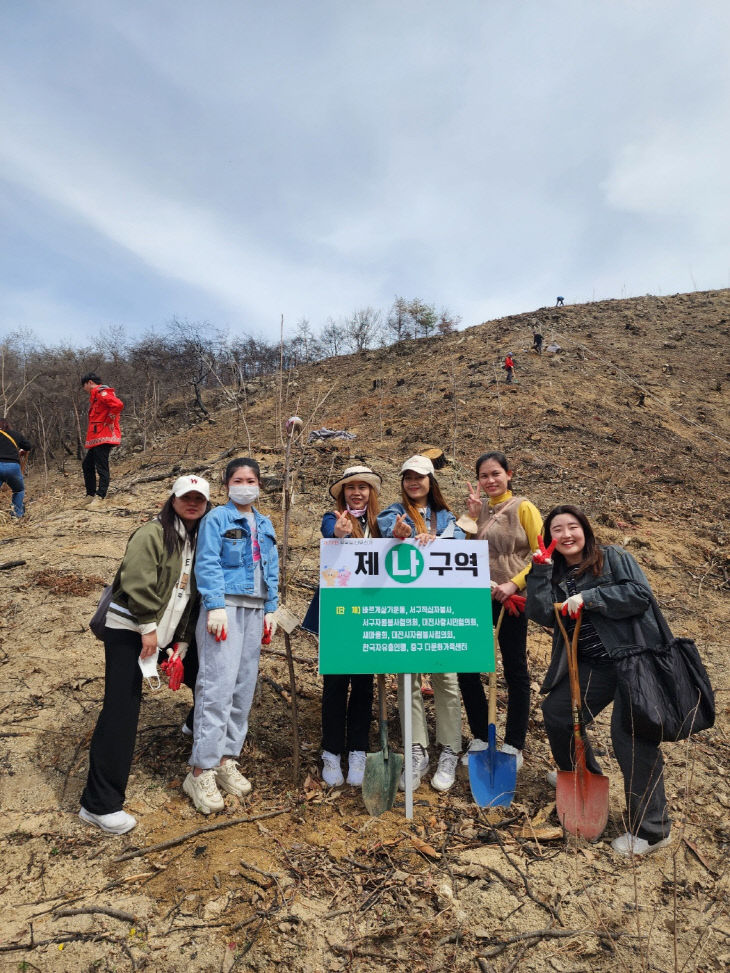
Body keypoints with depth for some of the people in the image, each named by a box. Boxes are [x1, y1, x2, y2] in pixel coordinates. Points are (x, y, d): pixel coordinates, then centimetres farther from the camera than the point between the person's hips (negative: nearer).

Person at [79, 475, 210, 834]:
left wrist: (182, 640, 9)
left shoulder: (198, 540, 10)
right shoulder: (153, 532, -14)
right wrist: (147, 627, -20)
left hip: (166, 631, 8)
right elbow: (136, 581, -22)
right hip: (129, 629, -8)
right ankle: (100, 804, -1)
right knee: (120, 710, -9)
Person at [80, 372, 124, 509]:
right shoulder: (96, 395, 22)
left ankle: (99, 498, -9)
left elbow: (118, 404, -28)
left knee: (102, 468, -10)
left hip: (103, 438, -11)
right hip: (96, 438, 11)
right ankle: (90, 495, 23)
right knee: (87, 465, 17)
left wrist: (110, 421, -19)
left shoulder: (101, 393, -11)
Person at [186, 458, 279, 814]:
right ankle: (201, 771, -1)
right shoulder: (217, 518, -2)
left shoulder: (264, 524, 16)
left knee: (244, 688, 8)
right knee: (218, 687, -10)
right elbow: (207, 565, -10)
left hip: (254, 611, 7)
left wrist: (271, 610, 11)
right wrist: (215, 606, -19)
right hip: (225, 607, -6)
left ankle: (227, 759, 20)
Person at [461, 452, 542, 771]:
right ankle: (479, 739, 23)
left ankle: (513, 746, 21)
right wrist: (472, 516, -6)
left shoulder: (523, 508, -2)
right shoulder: (479, 508, 10)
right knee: (465, 667, 5)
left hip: (510, 598, -4)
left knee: (515, 669, 7)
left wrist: (514, 584, -19)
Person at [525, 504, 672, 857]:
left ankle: (652, 830, 7)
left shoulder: (613, 557, -5)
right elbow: (542, 614, -7)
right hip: (593, 665, 7)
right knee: (556, 711, 12)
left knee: (630, 736, -10)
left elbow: (640, 595, -18)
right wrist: (540, 570, -14)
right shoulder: (555, 574, 7)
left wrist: (589, 598, -22)